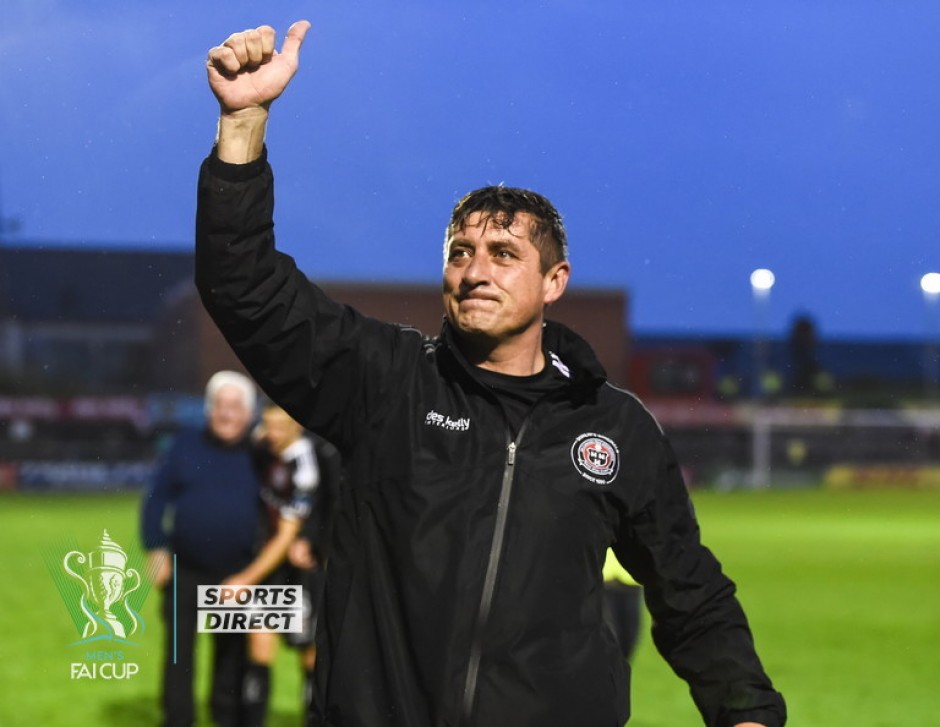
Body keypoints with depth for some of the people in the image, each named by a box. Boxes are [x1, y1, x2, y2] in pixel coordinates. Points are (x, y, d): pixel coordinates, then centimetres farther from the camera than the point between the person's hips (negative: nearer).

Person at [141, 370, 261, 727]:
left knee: (232, 651, 9)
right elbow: (157, 497, 3)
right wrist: (157, 548, -3)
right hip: (185, 570, 0)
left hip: (237, 574, 0)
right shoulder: (186, 445, 1)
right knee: (178, 649, 4)